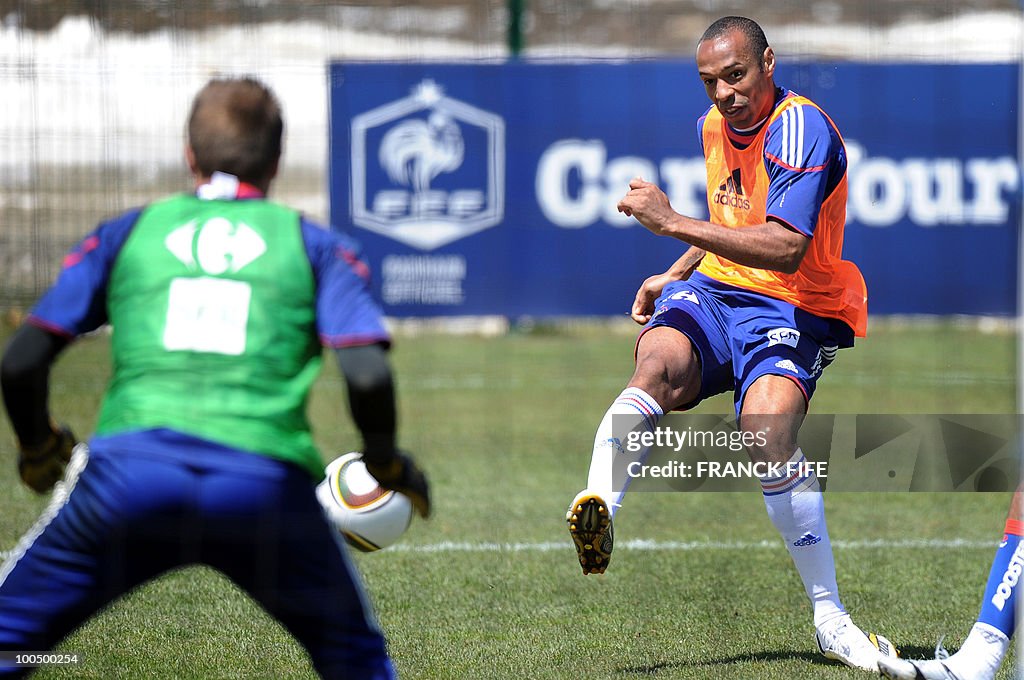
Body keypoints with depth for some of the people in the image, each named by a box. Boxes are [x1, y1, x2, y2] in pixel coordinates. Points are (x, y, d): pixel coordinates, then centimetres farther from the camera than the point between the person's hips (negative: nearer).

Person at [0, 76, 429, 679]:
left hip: (129, 469, 0)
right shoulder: (316, 246, 16)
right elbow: (369, 377, 2)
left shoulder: (125, 233, 19)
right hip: (267, 482, 0)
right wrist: (386, 464, 21)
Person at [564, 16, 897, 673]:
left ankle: (830, 619, -20)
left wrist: (673, 222, -29)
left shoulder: (801, 128, -15)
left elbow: (784, 249, -28)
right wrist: (674, 274, 20)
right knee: (660, 359, -29)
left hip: (795, 310, -6)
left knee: (768, 426, -31)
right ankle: (598, 507, -53)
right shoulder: (715, 125, 11)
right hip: (714, 291, 6)